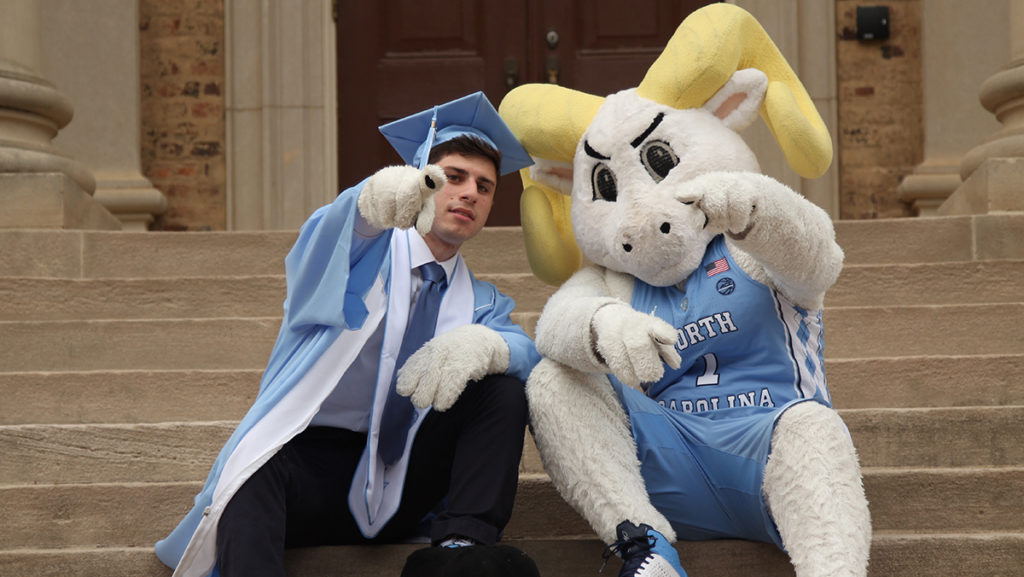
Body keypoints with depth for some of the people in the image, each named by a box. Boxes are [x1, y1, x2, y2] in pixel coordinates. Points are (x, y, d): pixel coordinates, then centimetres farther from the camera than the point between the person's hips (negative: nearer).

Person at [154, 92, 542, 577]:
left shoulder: (478, 303, 20)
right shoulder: (372, 247, 8)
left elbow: (530, 353, 0)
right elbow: (331, 236, -17)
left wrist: (483, 345, -25)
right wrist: (378, 198, -43)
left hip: (396, 488, 4)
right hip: (310, 459, -3)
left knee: (503, 387, -14)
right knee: (257, 467, -35)